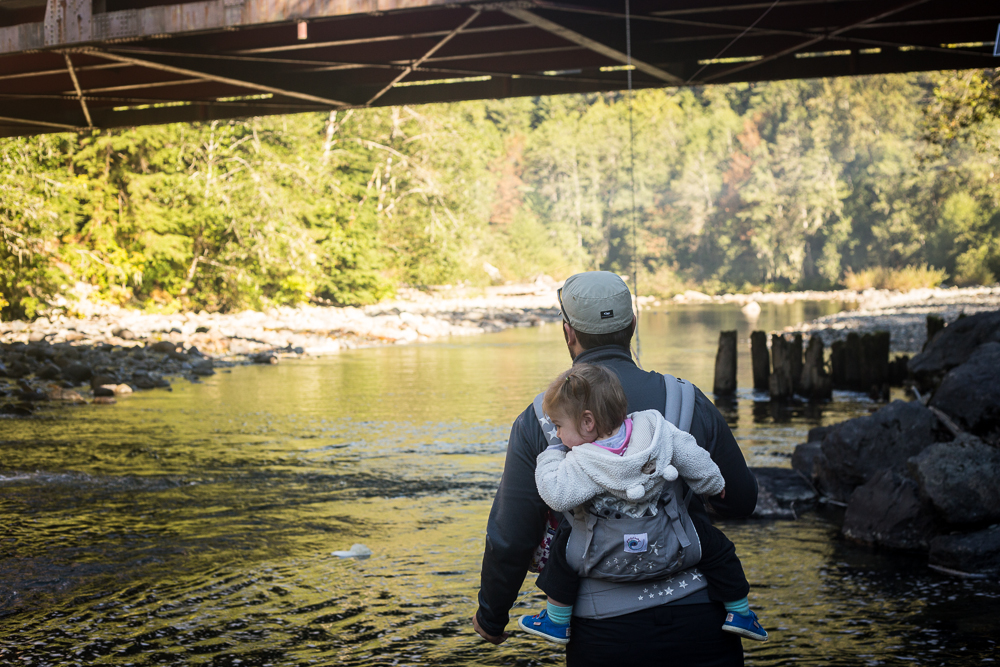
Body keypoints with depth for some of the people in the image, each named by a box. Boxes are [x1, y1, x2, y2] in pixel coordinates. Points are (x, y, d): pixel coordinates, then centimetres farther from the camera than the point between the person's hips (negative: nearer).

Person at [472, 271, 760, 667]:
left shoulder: (538, 422, -5)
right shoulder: (689, 402, -1)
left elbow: (510, 538, -2)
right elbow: (741, 503, 9)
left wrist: (491, 617, 14)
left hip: (603, 631, -1)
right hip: (698, 615, 1)